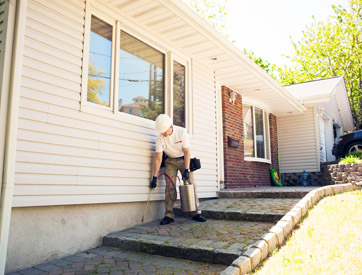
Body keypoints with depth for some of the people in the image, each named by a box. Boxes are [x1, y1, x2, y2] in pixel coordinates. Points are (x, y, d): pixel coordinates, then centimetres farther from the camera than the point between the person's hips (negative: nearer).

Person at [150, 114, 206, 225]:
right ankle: (169, 215, -2)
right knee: (170, 187, -8)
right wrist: (154, 177, -18)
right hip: (170, 161, 1)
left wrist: (186, 170, -25)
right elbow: (158, 158, -16)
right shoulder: (160, 137, -17)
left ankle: (196, 213, 2)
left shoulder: (182, 132, -20)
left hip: (183, 159, 0)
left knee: (191, 184, -5)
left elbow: (186, 152, -19)